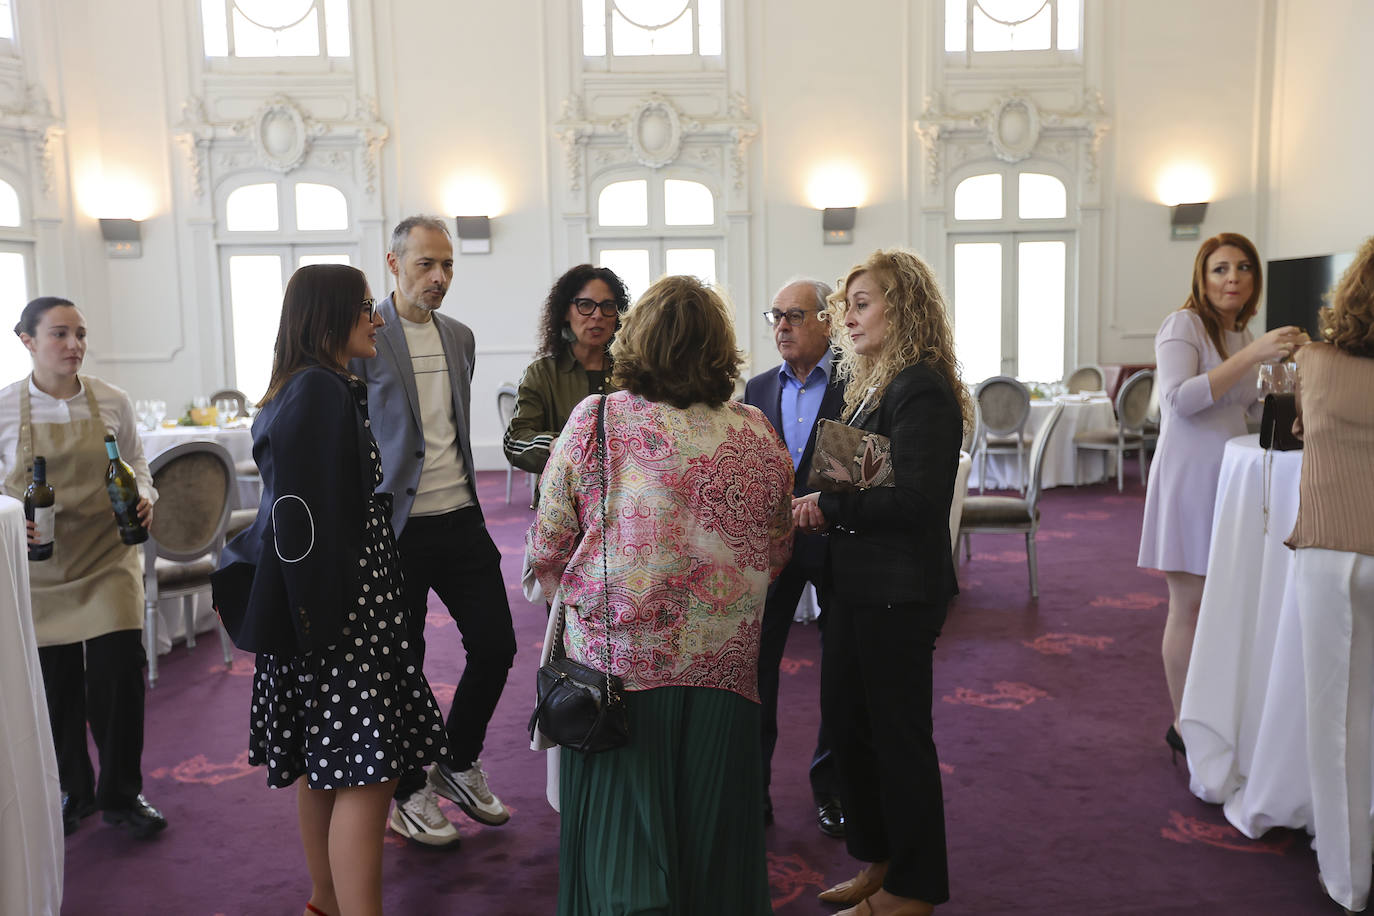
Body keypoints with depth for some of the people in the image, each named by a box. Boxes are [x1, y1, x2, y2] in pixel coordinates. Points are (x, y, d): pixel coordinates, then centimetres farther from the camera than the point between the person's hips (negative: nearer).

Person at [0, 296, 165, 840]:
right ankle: (71, 791, 31)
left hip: (108, 556, 0)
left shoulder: (112, 401, -1)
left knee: (120, 670, -6)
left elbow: (136, 463, 11)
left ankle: (121, 795, 14)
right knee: (54, 682, 8)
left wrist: (144, 497, -9)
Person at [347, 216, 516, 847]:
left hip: (460, 516, 6)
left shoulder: (459, 336, 12)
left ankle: (458, 762, 30)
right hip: (397, 526, -6)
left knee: (495, 645, 6)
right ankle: (407, 793, 26)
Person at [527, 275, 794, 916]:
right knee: (711, 822, 17)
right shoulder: (757, 435, -1)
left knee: (619, 830, 10)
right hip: (723, 663, 3)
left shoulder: (593, 422, -8)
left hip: (616, 656, -2)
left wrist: (573, 600, 18)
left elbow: (547, 547, -2)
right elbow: (777, 551, 10)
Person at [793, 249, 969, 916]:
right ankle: (879, 860, 35)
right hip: (858, 584, 10)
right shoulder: (873, 385, 13)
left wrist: (829, 506, -16)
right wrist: (821, 506, 1)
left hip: (899, 590, -10)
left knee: (897, 733, 4)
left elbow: (914, 499, -23)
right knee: (846, 722, 17)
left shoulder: (921, 390, -17)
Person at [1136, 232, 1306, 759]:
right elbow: (1180, 399, -24)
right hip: (1189, 478, -7)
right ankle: (1183, 726, 9)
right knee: (1190, 605, -3)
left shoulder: (1241, 333, 15)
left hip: (1230, 479, 8)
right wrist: (1252, 355, -27)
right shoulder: (1183, 325, -9)